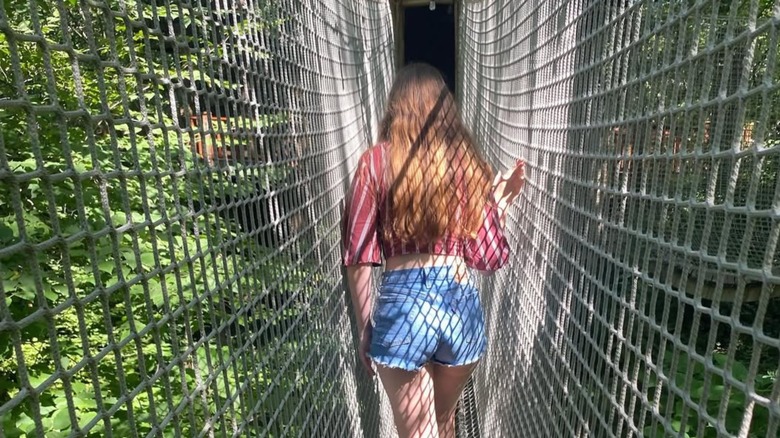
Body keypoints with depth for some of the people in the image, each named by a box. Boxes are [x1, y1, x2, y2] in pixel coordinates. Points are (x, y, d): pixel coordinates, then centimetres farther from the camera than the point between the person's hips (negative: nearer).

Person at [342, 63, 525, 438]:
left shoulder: (376, 161, -3)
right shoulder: (468, 161, 4)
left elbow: (358, 256, -5)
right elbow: (486, 254, 3)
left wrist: (364, 328, 4)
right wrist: (501, 202, 17)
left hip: (401, 302, -3)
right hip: (461, 302, 4)